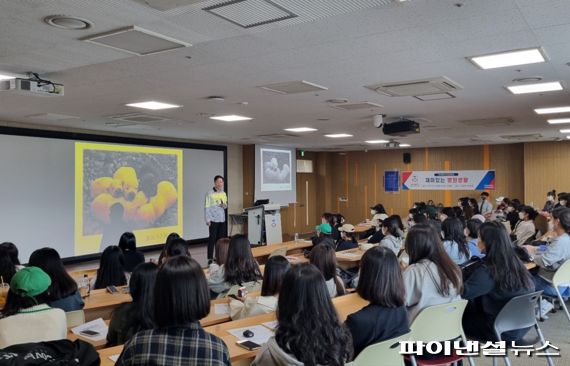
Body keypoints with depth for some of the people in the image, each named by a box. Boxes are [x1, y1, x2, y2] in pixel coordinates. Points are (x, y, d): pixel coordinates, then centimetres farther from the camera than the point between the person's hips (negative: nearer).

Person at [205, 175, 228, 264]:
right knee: (212, 238, -3)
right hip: (213, 219, -5)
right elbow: (207, 207, -8)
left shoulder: (224, 194, 12)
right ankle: (210, 258, 2)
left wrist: (224, 205, -4)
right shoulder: (210, 193, -5)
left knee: (221, 238, 7)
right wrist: (208, 219, -13)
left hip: (222, 219, 5)